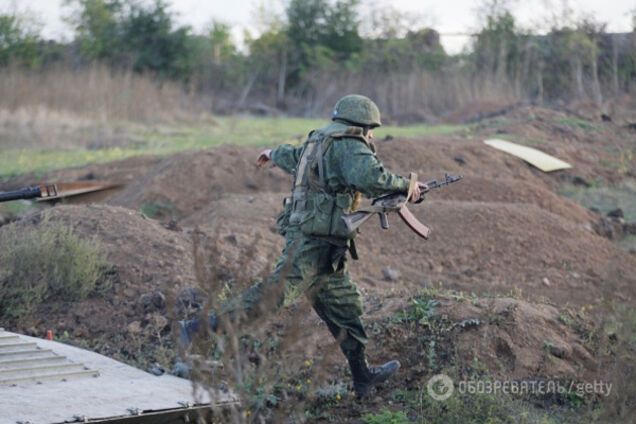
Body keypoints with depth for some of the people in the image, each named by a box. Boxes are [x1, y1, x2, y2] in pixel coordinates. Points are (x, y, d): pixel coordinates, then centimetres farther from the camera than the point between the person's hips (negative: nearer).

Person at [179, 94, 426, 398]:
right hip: (315, 243, -10)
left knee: (344, 308, 13)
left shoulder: (319, 142, 20)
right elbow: (370, 177, -28)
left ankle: (363, 377, 20)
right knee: (274, 293, -17)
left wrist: (273, 153, 63)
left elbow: (292, 157, 41)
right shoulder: (349, 146, -9)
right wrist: (405, 186, -14)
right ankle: (199, 330, -21)